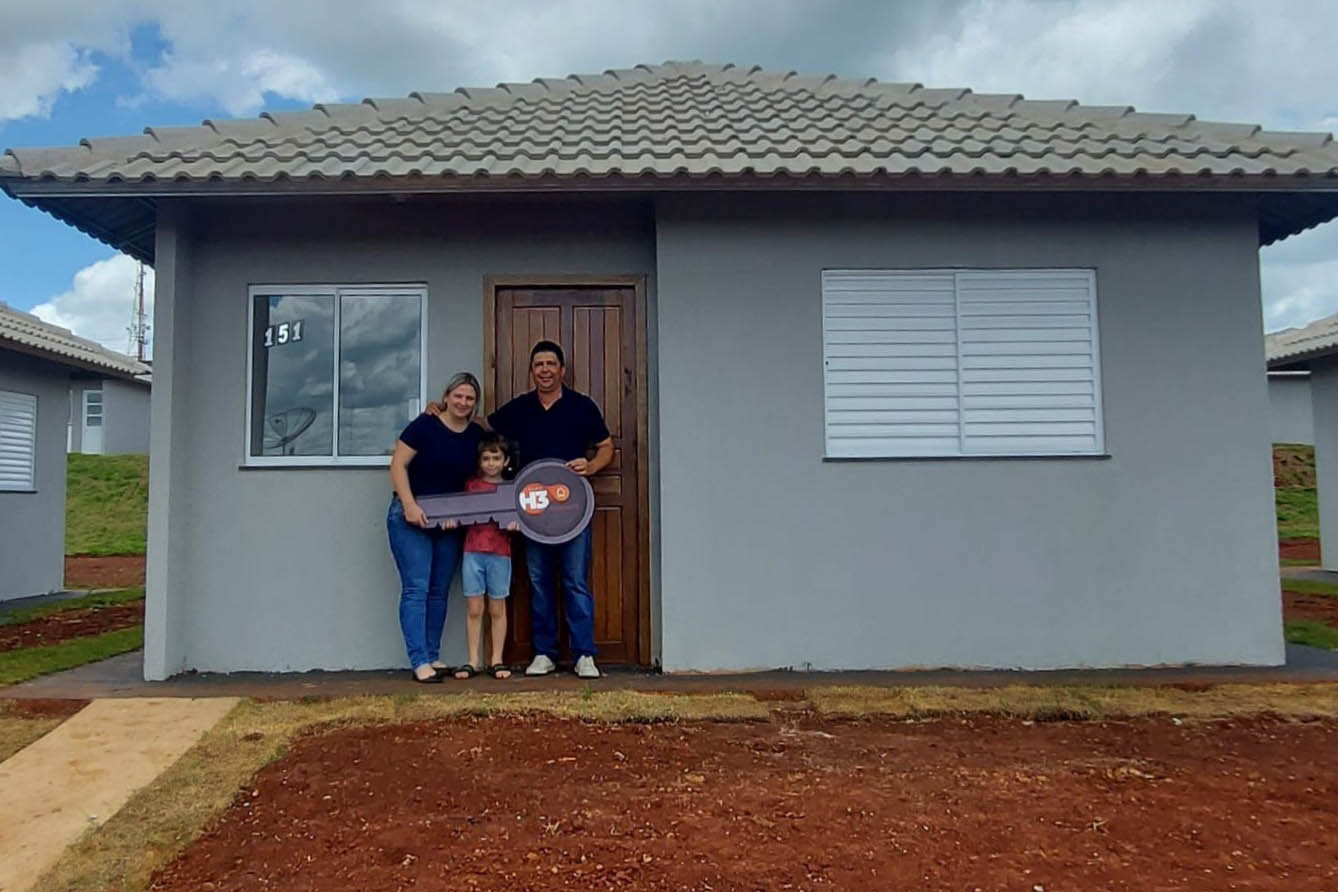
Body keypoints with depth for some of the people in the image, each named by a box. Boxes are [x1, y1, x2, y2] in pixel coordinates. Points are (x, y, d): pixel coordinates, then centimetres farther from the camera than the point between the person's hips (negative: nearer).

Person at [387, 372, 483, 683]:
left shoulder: (477, 435, 4)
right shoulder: (424, 426, -11)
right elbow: (398, 465, -11)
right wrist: (410, 505, -19)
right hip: (411, 517, -5)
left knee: (439, 591, 9)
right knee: (416, 589, -7)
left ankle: (433, 657, 18)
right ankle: (420, 661, -6)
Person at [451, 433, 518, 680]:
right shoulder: (471, 485, 8)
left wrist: (515, 524, -15)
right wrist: (451, 519, -8)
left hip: (500, 553, 0)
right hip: (472, 551, 1)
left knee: (497, 609, 7)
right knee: (474, 609, 3)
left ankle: (496, 660, 15)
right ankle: (473, 661, 10)